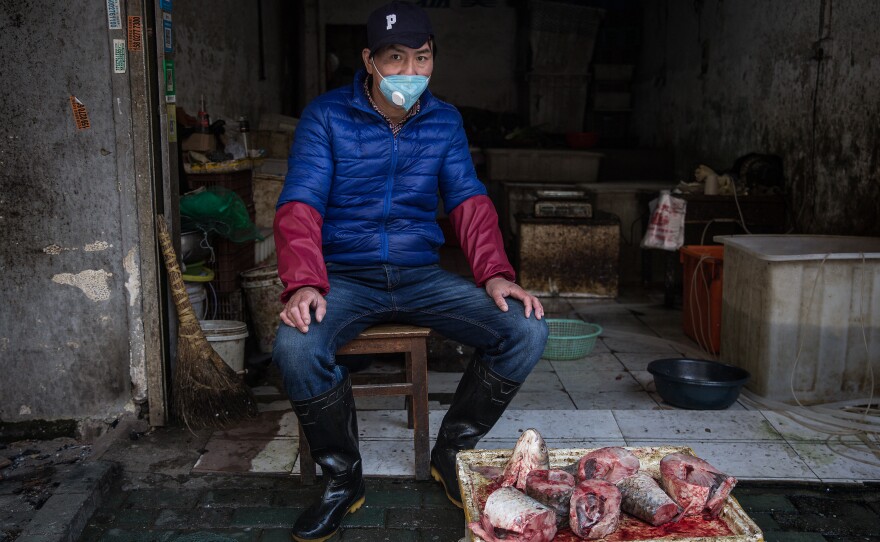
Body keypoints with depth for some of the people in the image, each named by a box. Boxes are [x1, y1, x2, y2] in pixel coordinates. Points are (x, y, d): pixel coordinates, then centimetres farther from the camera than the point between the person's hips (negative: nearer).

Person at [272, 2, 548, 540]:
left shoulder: (445, 121, 7)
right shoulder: (327, 116, -4)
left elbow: (470, 201, 1)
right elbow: (300, 206, -11)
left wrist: (495, 274, -17)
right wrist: (304, 284, -29)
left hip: (422, 275, 3)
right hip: (346, 275, -2)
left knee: (528, 330, -18)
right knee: (295, 346, -34)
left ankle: (451, 452, 5)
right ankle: (343, 479, -6)